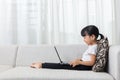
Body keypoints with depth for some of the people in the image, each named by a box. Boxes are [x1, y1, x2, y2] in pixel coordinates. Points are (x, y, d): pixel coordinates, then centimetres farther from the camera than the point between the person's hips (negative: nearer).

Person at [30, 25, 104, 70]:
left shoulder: (93, 47, -16)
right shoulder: (92, 46, 17)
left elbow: (92, 62, -23)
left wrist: (79, 62, -21)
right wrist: (80, 60, 8)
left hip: (85, 67, -10)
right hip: (84, 65, 10)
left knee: (62, 66, -13)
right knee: (63, 64, 0)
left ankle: (42, 65, -12)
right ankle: (42, 64, -4)